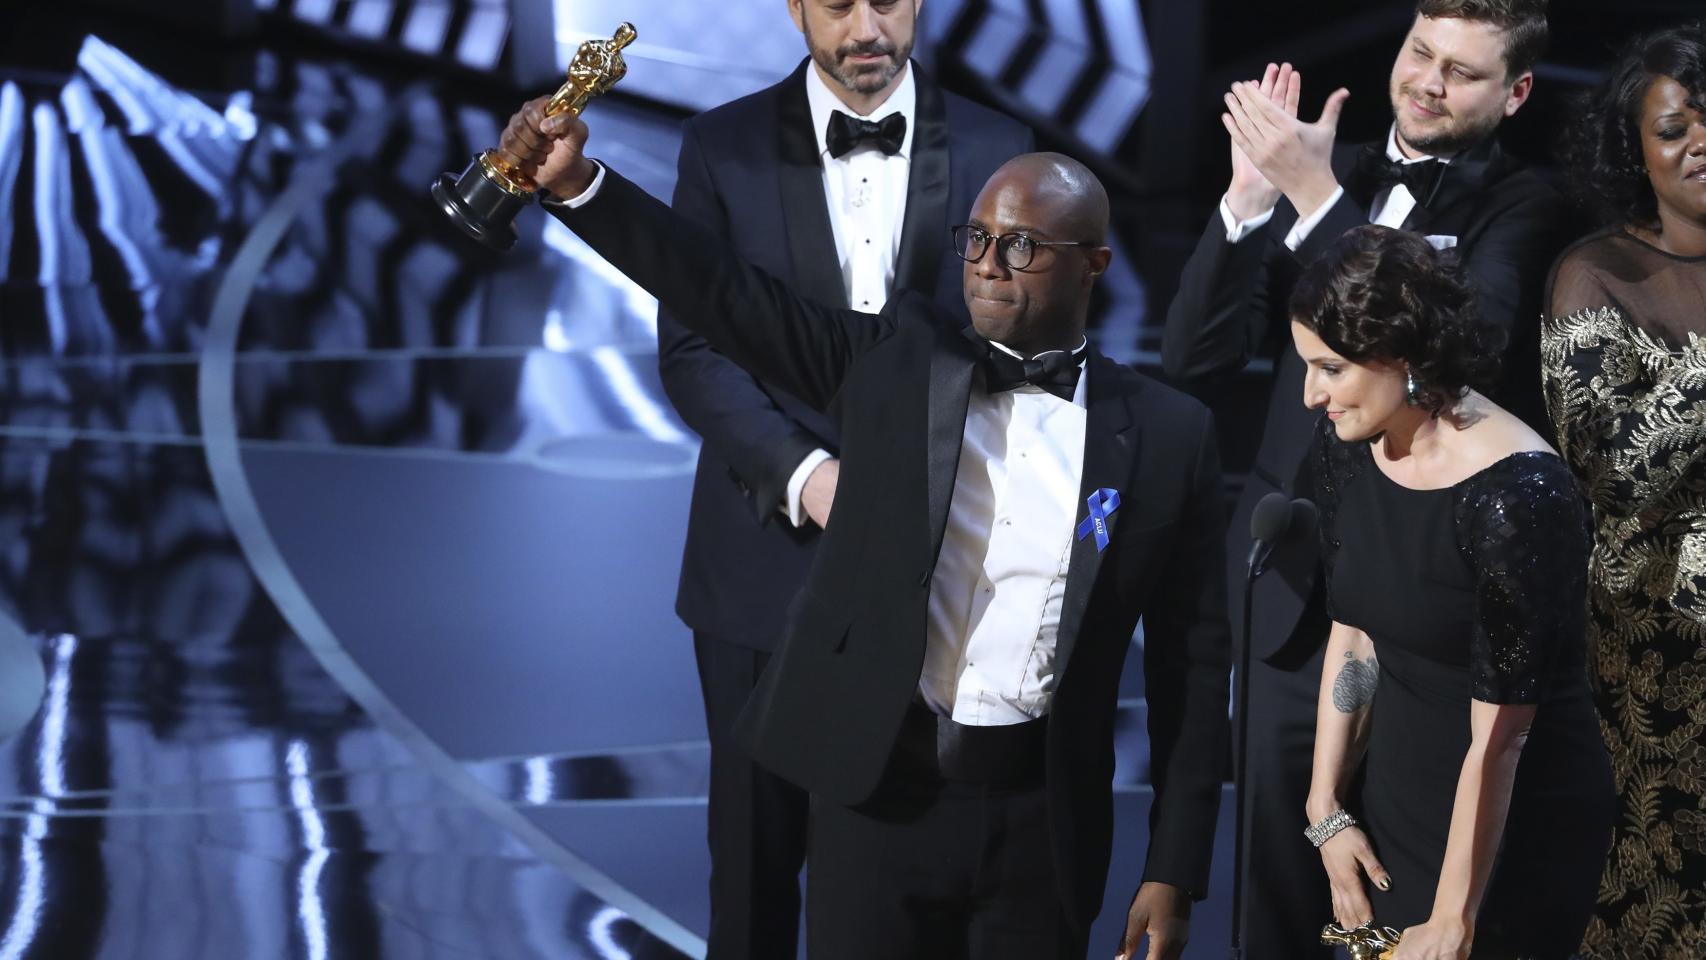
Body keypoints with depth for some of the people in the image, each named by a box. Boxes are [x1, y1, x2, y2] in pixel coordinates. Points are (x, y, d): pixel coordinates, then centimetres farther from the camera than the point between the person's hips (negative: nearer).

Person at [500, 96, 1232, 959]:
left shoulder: (1168, 435, 1)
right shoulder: (896, 360, 4)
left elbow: (1192, 665, 3)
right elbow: (727, 296, -5)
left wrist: (1174, 870, 0)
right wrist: (573, 182, -19)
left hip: (1039, 817, 0)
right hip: (878, 789, 0)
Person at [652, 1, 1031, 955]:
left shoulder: (996, 150, 3)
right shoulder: (727, 146, 1)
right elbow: (692, 347, -3)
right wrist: (803, 475, -16)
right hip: (770, 556, 0)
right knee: (757, 844, 7)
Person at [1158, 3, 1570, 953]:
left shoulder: (1526, 208, -5)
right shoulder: (1329, 171, 7)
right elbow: (1196, 359, 1)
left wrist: (1316, 195, -25)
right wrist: (1252, 193, -13)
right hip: (1296, 579, 4)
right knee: (1280, 860, 12)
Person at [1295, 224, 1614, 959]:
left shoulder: (1516, 493, -26)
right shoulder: (1346, 446, -4)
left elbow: (1499, 732, -24)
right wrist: (1327, 811, 1)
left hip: (1513, 830, -7)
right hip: (1391, 806, 7)